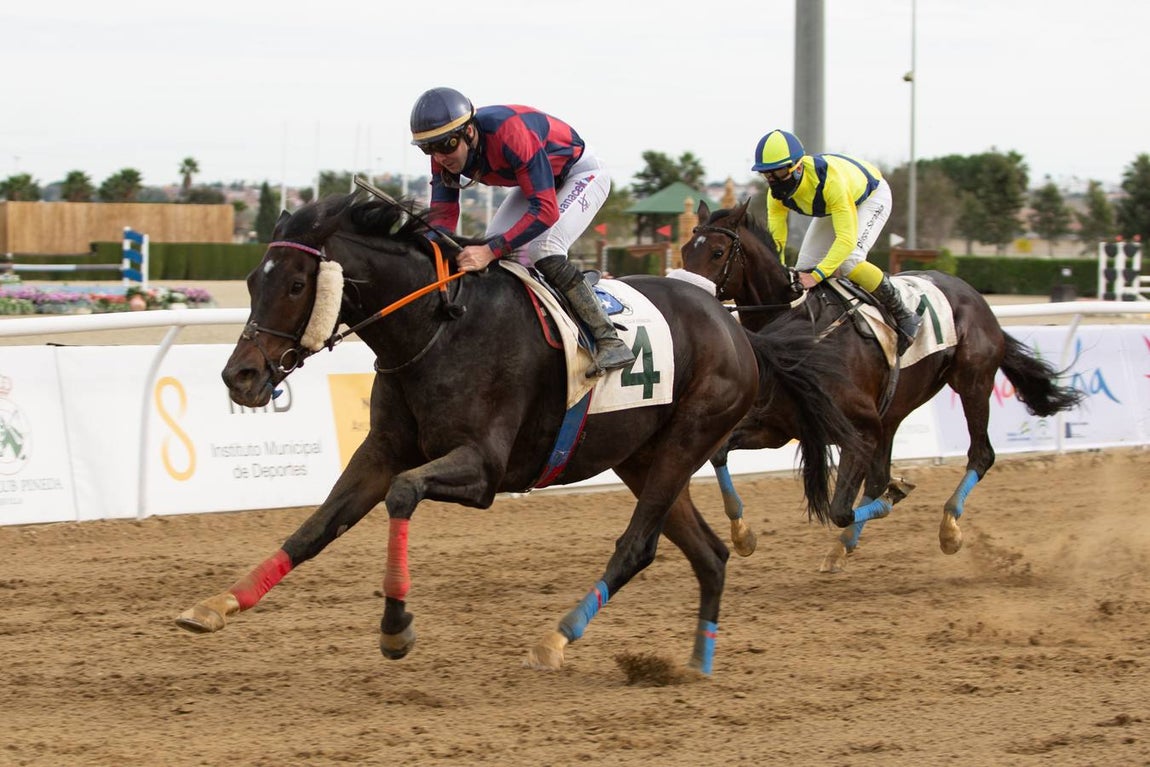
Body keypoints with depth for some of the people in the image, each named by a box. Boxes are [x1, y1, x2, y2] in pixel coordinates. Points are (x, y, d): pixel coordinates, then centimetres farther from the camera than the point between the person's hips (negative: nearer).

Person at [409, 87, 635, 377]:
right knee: (494, 243, -5)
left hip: (582, 174, -8)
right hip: (537, 180, 8)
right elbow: (442, 214, -17)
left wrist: (491, 251, -51)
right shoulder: (447, 150, -17)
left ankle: (611, 342, -25)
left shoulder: (510, 133, -40)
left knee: (543, 249, -26)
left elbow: (546, 211, -42)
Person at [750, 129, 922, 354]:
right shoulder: (776, 194, -25)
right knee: (805, 267, -4)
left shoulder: (831, 180, -45)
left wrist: (817, 275, -56)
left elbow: (846, 239, -47)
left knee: (849, 261, -27)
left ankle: (903, 316, -15)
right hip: (832, 207, 7)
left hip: (871, 197, -7)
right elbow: (775, 242, -18)